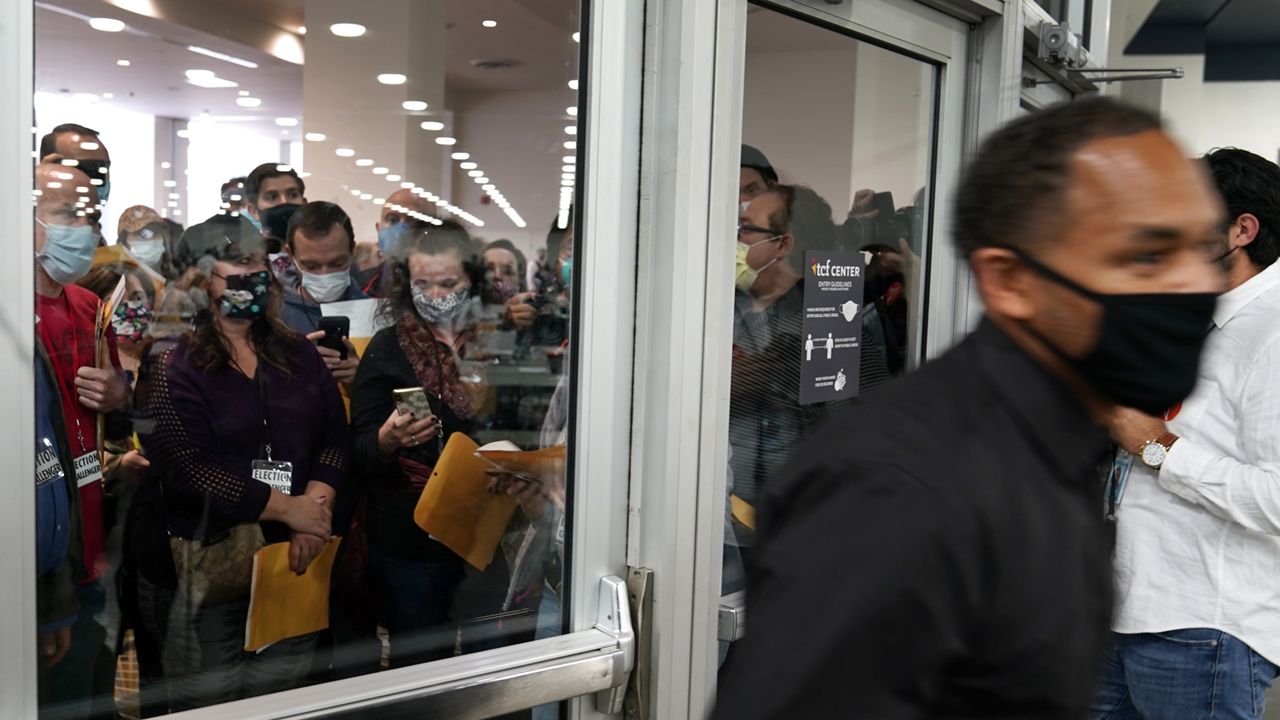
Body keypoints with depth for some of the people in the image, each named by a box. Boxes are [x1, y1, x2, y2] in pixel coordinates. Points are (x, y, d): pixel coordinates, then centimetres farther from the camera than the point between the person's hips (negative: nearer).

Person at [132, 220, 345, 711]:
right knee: (208, 704, 7)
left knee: (285, 701, 15)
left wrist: (315, 508, -14)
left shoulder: (297, 355, 10)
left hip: (295, 553, 5)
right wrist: (289, 508, -16)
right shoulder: (171, 364, -7)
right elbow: (187, 467, -17)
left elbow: (334, 435, 4)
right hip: (207, 559, -4)